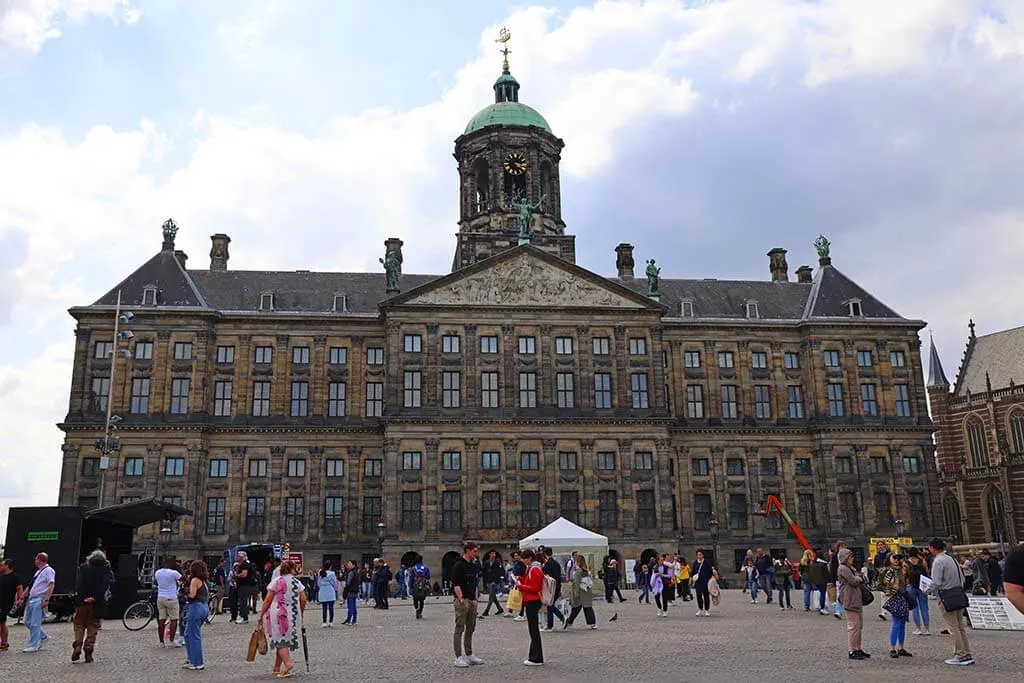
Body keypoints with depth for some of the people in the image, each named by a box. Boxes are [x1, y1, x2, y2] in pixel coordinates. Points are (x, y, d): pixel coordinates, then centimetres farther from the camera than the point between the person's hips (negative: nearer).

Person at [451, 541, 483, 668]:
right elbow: (456, 585, -16)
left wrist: (475, 598, 13)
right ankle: (458, 657, 0)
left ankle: (469, 655, 21)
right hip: (462, 601, -8)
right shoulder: (459, 565, -12)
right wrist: (461, 600, -19)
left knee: (470, 629, 13)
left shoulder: (474, 565, 14)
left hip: (472, 600, 8)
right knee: (459, 629, -3)